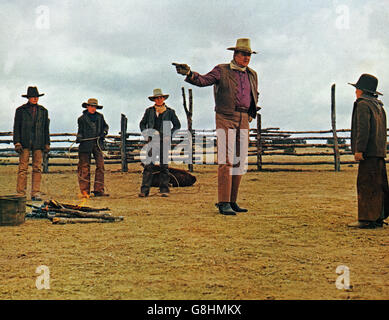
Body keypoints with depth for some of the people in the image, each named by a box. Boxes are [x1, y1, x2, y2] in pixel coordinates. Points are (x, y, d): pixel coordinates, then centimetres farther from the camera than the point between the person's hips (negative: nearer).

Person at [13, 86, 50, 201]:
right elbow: (16, 127, 5)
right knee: (23, 168, -5)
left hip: (38, 144, 2)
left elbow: (46, 128, 16)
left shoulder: (43, 111, 14)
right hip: (24, 144, -2)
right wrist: (17, 143, -6)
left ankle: (35, 193, 1)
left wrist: (47, 144, 9)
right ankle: (20, 194, -3)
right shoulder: (20, 110, 8)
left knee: (37, 169, -1)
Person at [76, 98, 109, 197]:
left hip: (97, 144, 3)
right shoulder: (82, 118, 6)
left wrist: (104, 132, 6)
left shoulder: (100, 117, 14)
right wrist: (78, 138, -10)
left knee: (100, 165, -4)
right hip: (86, 145, -3)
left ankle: (99, 190, 0)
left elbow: (105, 126, 25)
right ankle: (85, 191, 2)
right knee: (85, 167, -3)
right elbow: (80, 132, 9)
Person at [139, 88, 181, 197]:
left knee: (164, 165, 0)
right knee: (148, 165, -8)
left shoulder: (170, 111, 8)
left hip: (164, 141, 0)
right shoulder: (149, 111, 11)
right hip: (152, 140, 0)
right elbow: (142, 124, 20)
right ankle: (144, 190, -9)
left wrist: (169, 135, 0)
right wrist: (146, 134, 3)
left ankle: (164, 190, 5)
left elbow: (177, 125, 13)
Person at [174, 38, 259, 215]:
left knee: (239, 161, 5)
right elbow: (203, 80, -15)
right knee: (226, 161, -12)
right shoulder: (222, 71, 1)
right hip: (226, 119, -6)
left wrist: (251, 114, 15)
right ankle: (223, 203, -12)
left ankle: (232, 201, 11)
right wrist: (189, 73, -33)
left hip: (243, 121, 6)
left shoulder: (252, 75, 16)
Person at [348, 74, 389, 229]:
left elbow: (363, 128, -17)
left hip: (369, 152, -10)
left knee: (366, 185, -9)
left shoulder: (363, 104, -7)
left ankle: (367, 219, -11)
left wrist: (359, 150, -19)